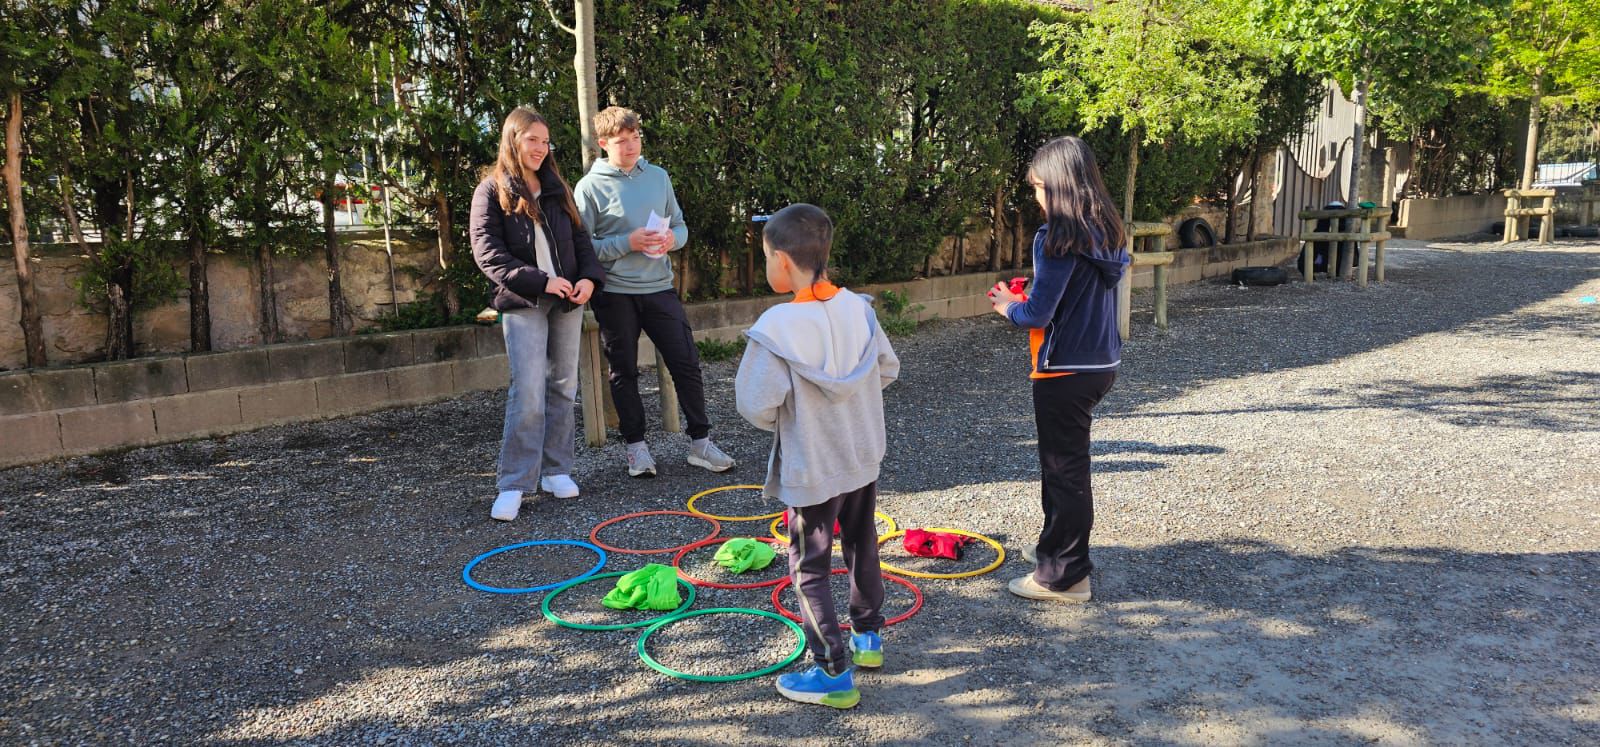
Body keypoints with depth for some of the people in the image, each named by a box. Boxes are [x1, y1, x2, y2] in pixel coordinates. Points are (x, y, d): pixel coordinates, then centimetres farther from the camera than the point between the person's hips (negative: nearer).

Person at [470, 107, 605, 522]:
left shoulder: (556, 188, 14)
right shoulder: (492, 191, -1)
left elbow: (580, 238, 14)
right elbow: (489, 254, -9)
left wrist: (589, 277, -6)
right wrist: (542, 282, -17)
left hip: (566, 301, 6)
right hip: (522, 304, -5)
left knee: (563, 387, 7)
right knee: (528, 393, -13)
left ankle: (556, 470, 17)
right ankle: (514, 484, -7)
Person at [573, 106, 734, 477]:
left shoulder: (658, 176, 8)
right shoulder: (591, 186, -5)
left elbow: (680, 225, 14)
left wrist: (671, 239, -9)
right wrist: (628, 243, -19)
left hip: (659, 287, 3)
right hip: (614, 293, -3)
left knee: (687, 363, 2)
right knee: (624, 373, 7)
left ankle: (700, 441, 14)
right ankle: (636, 446, 20)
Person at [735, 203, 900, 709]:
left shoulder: (776, 327, -24)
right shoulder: (858, 309, -7)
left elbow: (756, 406, -23)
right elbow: (888, 369, 5)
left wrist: (778, 421, -2)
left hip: (811, 470, -6)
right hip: (864, 458, 6)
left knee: (810, 566, 6)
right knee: (862, 546, 24)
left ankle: (835, 674, 10)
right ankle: (867, 637, 40)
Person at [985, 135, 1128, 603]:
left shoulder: (1058, 238, -20)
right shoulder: (1106, 232, 7)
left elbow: (1038, 314, -20)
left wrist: (1008, 306, 0)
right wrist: (1026, 300, 11)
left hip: (1066, 371, -9)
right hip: (1101, 363, 9)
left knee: (1065, 469, 2)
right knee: (1064, 463, 23)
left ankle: (1065, 577, 13)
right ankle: (1056, 547, 39)